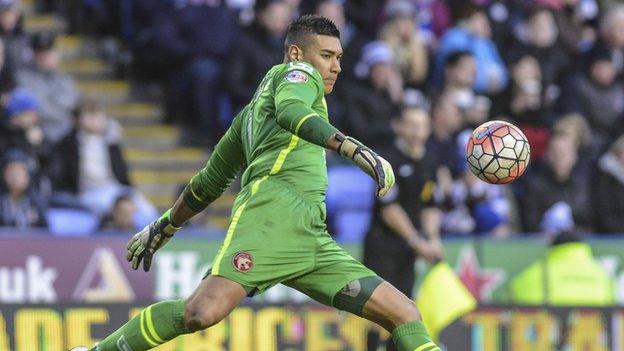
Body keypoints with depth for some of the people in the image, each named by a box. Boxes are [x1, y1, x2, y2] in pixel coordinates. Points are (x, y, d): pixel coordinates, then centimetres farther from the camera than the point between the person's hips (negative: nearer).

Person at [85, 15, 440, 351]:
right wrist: (355, 148, -25)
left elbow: (210, 181, 37)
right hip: (273, 209, -9)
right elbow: (291, 113, -14)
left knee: (405, 314, -1)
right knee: (204, 312, -26)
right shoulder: (297, 73, 12)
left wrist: (164, 226, 46)